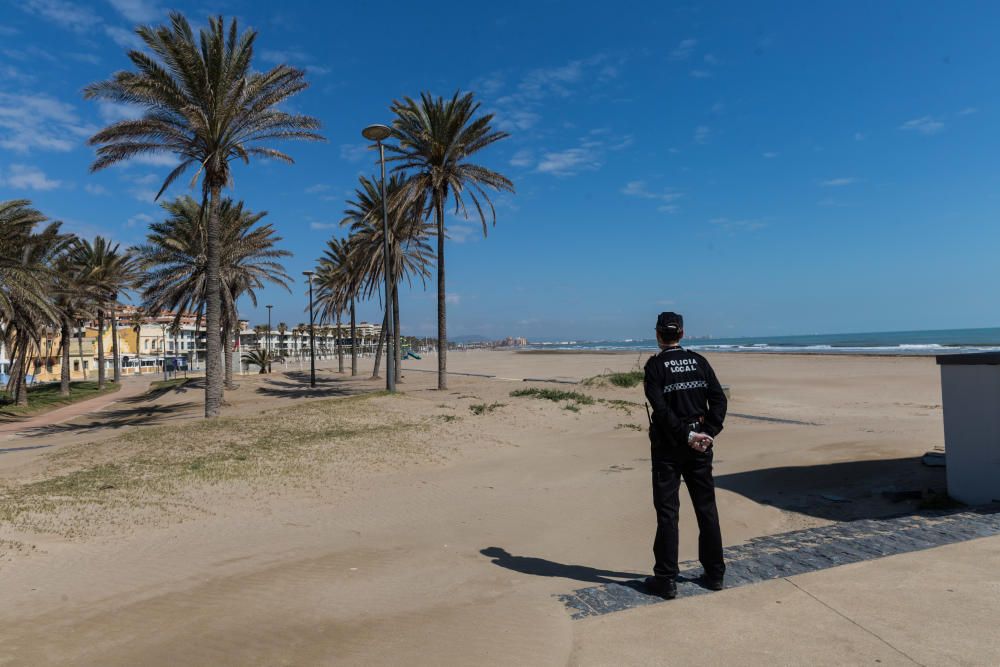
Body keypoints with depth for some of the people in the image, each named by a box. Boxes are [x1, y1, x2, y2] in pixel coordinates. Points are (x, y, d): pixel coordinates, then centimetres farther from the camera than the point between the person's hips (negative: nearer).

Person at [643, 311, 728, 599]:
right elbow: (719, 400, -2)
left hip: (668, 445, -4)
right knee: (706, 508, 14)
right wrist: (708, 434, -6)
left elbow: (661, 408, -17)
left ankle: (666, 580, 8)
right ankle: (715, 574, 24)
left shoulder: (655, 365, -8)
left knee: (667, 511, 3)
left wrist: (686, 435, -14)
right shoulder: (699, 362, 5)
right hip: (699, 446, 4)